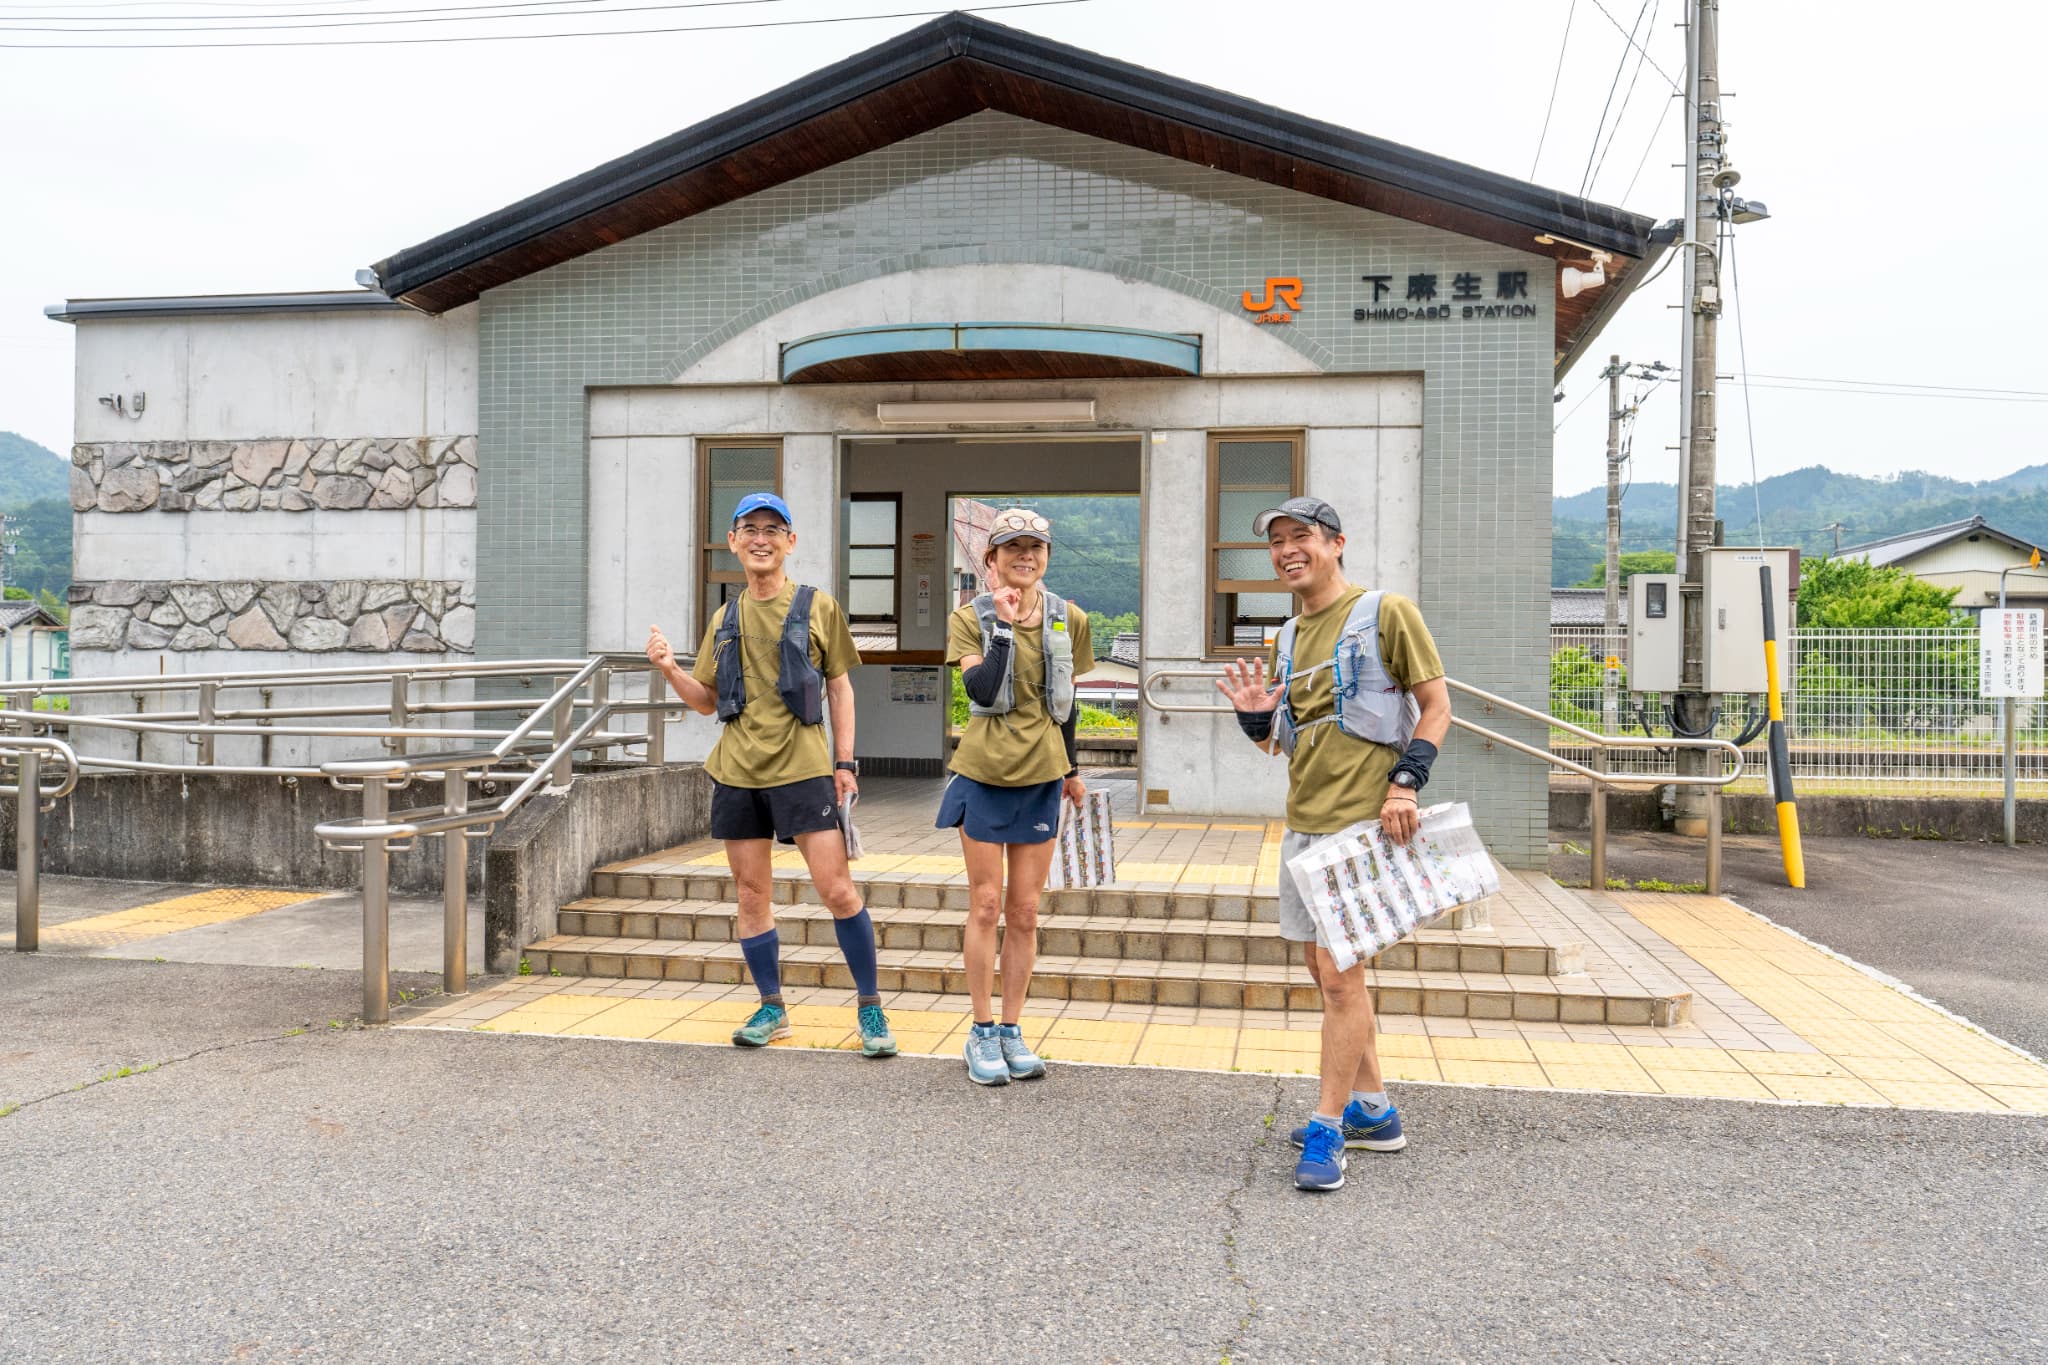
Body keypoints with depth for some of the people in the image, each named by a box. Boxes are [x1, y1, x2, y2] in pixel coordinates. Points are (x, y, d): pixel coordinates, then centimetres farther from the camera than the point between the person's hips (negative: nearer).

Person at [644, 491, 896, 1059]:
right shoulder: (725, 619, 12)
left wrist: (846, 763, -3)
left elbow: (840, 690, 5)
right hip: (737, 772, 4)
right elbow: (707, 701, 16)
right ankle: (772, 1009, 22)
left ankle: (870, 1008, 6)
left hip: (802, 769, -4)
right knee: (752, 895, 8)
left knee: (838, 890, -7)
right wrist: (670, 669, -3)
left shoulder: (818, 607, 3)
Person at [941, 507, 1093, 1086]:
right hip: (983, 776, -2)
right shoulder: (971, 618, -3)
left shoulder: (1069, 620, 4)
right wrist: (1004, 624, -19)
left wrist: (1071, 769, 18)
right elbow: (980, 690, -19)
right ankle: (982, 1032, 13)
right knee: (986, 904, 1)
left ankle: (1012, 1028, 17)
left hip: (1040, 778, 2)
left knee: (1024, 911, 6)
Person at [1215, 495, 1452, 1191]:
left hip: (1361, 821, -8)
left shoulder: (1386, 612, -6)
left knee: (1339, 971, -8)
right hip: (1303, 821, 8)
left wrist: (1405, 783, -17)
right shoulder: (1289, 637, 16)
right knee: (1326, 966, 14)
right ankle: (1372, 1110, 28)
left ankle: (1329, 1128, 3)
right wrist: (1254, 714, -2)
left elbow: (1436, 703, -6)